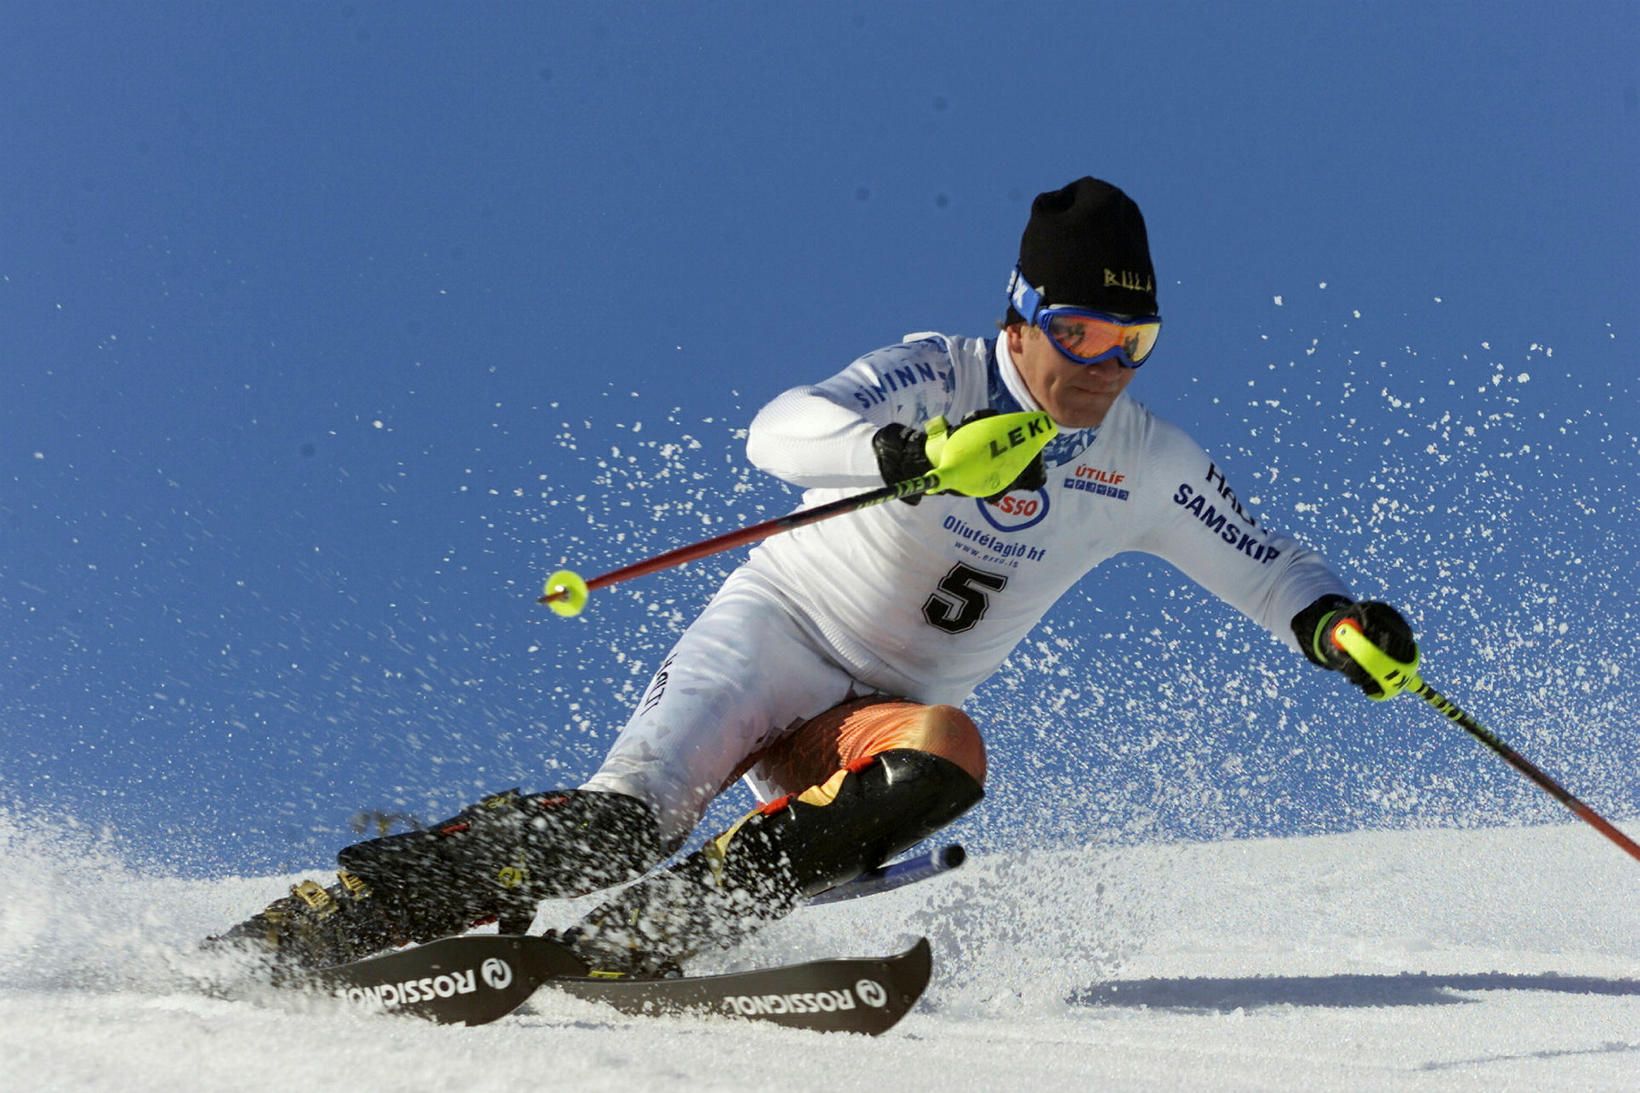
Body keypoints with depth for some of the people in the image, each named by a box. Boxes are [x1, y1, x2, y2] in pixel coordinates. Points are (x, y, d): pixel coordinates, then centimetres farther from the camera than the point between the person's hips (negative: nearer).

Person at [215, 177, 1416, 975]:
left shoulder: (1147, 467, 0)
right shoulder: (938, 377, -14)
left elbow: (1265, 568, 10)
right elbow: (783, 431, -29)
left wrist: (1335, 622, -11)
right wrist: (912, 454, -47)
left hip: (885, 708, 4)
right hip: (775, 632, -4)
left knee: (945, 757, -32)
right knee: (625, 817, -27)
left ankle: (645, 934, -29)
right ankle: (329, 915, -16)